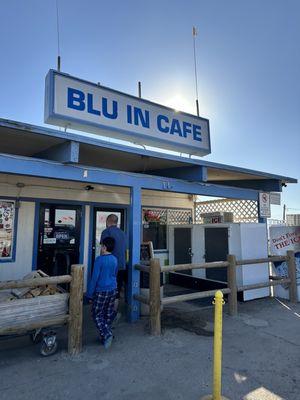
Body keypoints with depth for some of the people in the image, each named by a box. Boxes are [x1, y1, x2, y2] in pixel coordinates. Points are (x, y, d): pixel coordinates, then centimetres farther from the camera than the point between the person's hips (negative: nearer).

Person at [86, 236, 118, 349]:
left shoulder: (99, 259, -16)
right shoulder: (115, 260, 4)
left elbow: (94, 278, -15)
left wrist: (90, 294, -8)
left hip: (101, 291, -6)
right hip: (113, 290, 6)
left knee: (97, 315, 6)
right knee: (108, 314, 15)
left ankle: (107, 335, -8)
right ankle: (105, 336, 23)